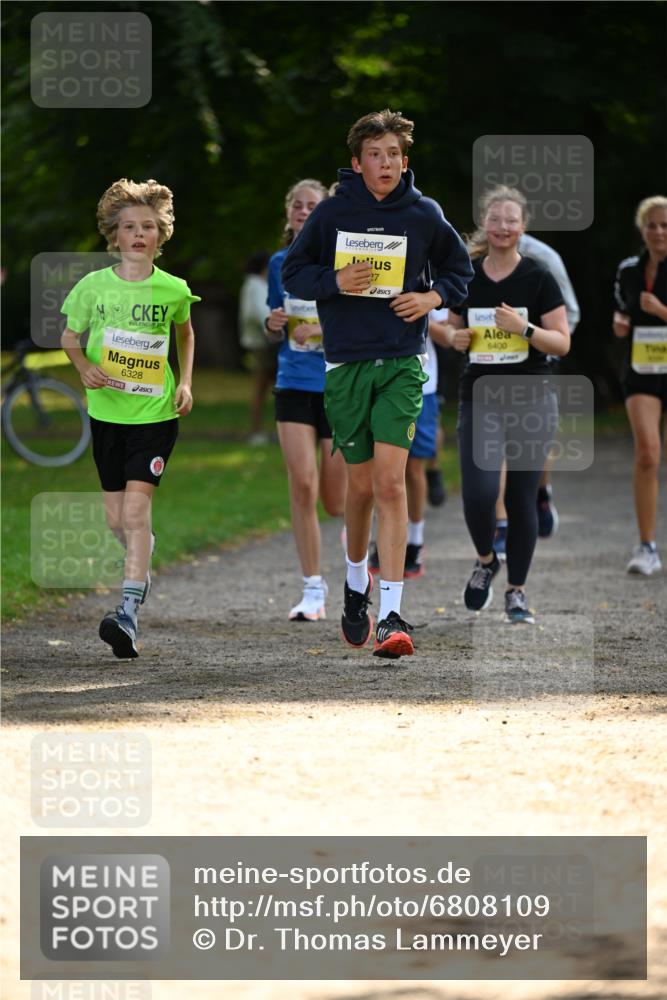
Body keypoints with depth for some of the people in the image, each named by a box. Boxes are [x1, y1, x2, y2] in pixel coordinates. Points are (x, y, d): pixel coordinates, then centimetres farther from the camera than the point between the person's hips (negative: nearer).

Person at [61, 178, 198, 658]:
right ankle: (144, 556, 42)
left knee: (136, 508, -16)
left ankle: (129, 610, -21)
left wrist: (186, 384, 8)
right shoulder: (94, 286, -3)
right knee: (116, 519, 8)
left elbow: (186, 334, 18)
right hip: (108, 412, 2)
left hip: (156, 413, -2)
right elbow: (70, 335, 10)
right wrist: (84, 367, -9)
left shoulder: (173, 290, -2)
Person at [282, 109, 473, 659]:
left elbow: (460, 268, 17)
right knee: (362, 486, 9)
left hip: (402, 364, -1)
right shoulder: (332, 212, 0)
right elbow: (293, 272, 7)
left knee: (390, 482, -13)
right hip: (346, 364, 1)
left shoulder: (424, 214, 2)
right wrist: (335, 282, -12)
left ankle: (392, 614, -16)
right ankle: (356, 583, 37)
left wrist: (433, 297, -3)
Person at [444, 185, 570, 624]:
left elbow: (562, 343, -5)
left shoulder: (539, 278, -4)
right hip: (479, 401, 1)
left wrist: (524, 328, -21)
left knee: (522, 498, 1)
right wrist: (457, 338, -6)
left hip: (531, 402, -1)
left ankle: (517, 591, 16)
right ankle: (485, 561, 16)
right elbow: (455, 330, 17)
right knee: (479, 493, -14)